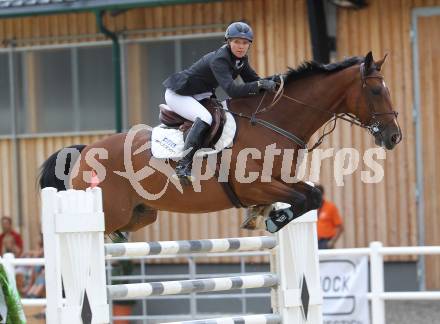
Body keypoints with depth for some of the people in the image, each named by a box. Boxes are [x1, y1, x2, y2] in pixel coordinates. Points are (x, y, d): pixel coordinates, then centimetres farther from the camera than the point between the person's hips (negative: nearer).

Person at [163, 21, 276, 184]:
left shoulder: (240, 58, -2)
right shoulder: (219, 60, -29)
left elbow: (252, 79, 6)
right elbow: (232, 90, -40)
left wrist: (271, 82, -13)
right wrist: (260, 84, -43)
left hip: (200, 95, 10)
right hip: (178, 95, -10)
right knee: (205, 118, -33)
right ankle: (183, 166, -33)